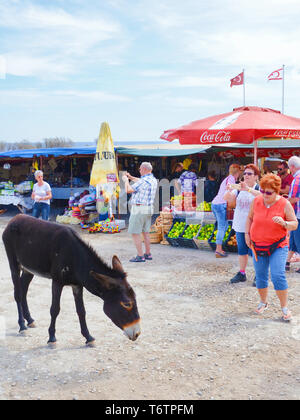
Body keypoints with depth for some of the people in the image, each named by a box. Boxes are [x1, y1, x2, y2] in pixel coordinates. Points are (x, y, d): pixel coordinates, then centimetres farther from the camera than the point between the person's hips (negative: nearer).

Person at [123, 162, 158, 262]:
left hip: (139, 209, -9)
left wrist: (126, 180, 0)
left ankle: (140, 256, -4)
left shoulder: (144, 181, -21)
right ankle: (148, 254, 20)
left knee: (135, 233, -3)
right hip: (148, 209, 9)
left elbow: (128, 190, -17)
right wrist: (131, 177, 28)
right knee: (145, 232, 16)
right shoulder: (153, 180, 8)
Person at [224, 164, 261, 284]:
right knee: (241, 250, 13)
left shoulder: (259, 188, -5)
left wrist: (248, 189, -38)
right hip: (240, 225, 5)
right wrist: (229, 191, -22)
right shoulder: (239, 188, 9)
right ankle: (241, 273, 22)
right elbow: (227, 199, 0)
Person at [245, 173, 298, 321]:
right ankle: (263, 302, 32)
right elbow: (250, 218, 14)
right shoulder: (256, 201, -2)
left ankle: (284, 307, 1)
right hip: (258, 246, 3)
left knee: (278, 275, -14)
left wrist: (284, 223, -27)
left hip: (278, 246, -3)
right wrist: (247, 234, 3)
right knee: (260, 276, 9)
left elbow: (295, 224, -7)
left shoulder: (284, 204, -10)